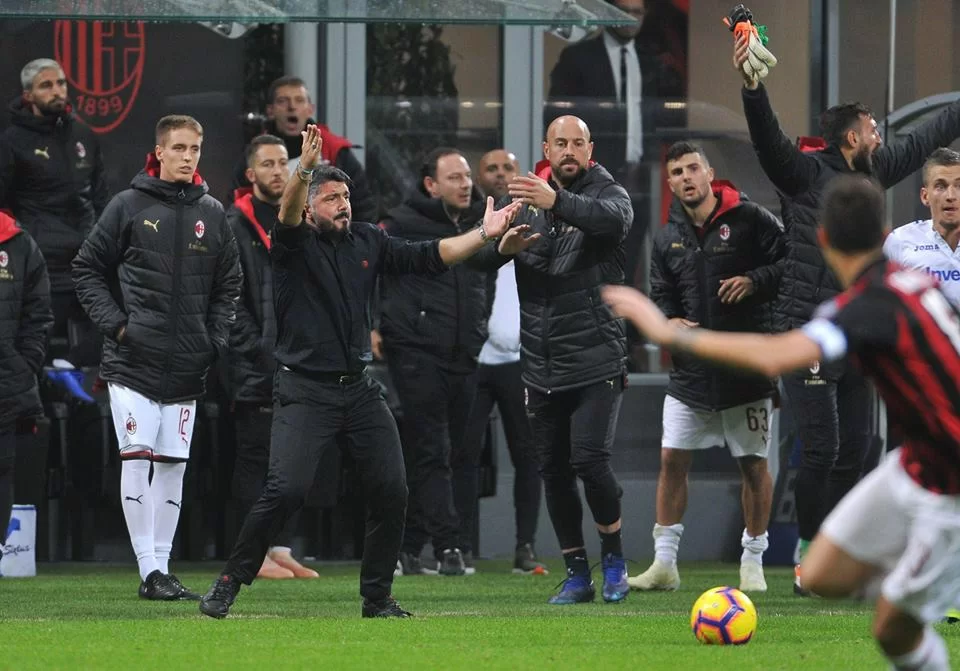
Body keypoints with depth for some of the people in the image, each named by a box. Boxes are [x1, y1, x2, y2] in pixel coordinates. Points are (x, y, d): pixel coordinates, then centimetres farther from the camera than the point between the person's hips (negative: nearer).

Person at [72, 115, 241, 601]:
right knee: (137, 457, -9)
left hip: (187, 366, 4)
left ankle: (163, 568, 12)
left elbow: (228, 284, 16)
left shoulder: (212, 214, 10)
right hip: (133, 360, -4)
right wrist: (114, 322, -7)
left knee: (173, 465, 6)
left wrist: (215, 338, 4)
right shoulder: (129, 205, 0)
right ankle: (148, 570, -8)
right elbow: (87, 269, 3)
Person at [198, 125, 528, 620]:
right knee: (286, 490, -18)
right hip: (305, 390, -5)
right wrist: (304, 171, -46)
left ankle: (377, 598, 13)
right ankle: (229, 583, -3)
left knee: (391, 493, -1)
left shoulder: (367, 242, 10)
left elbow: (428, 257, 9)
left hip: (359, 389, 6)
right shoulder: (295, 245, -5)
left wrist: (484, 234, -2)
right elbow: (288, 219, -27)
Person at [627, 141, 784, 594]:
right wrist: (669, 322, -4)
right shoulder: (668, 239, 11)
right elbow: (660, 297, 16)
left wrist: (754, 281, -18)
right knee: (672, 460, 0)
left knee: (753, 465, 2)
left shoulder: (749, 219, -4)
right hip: (690, 370, 4)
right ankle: (664, 563, 7)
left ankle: (753, 563, 13)